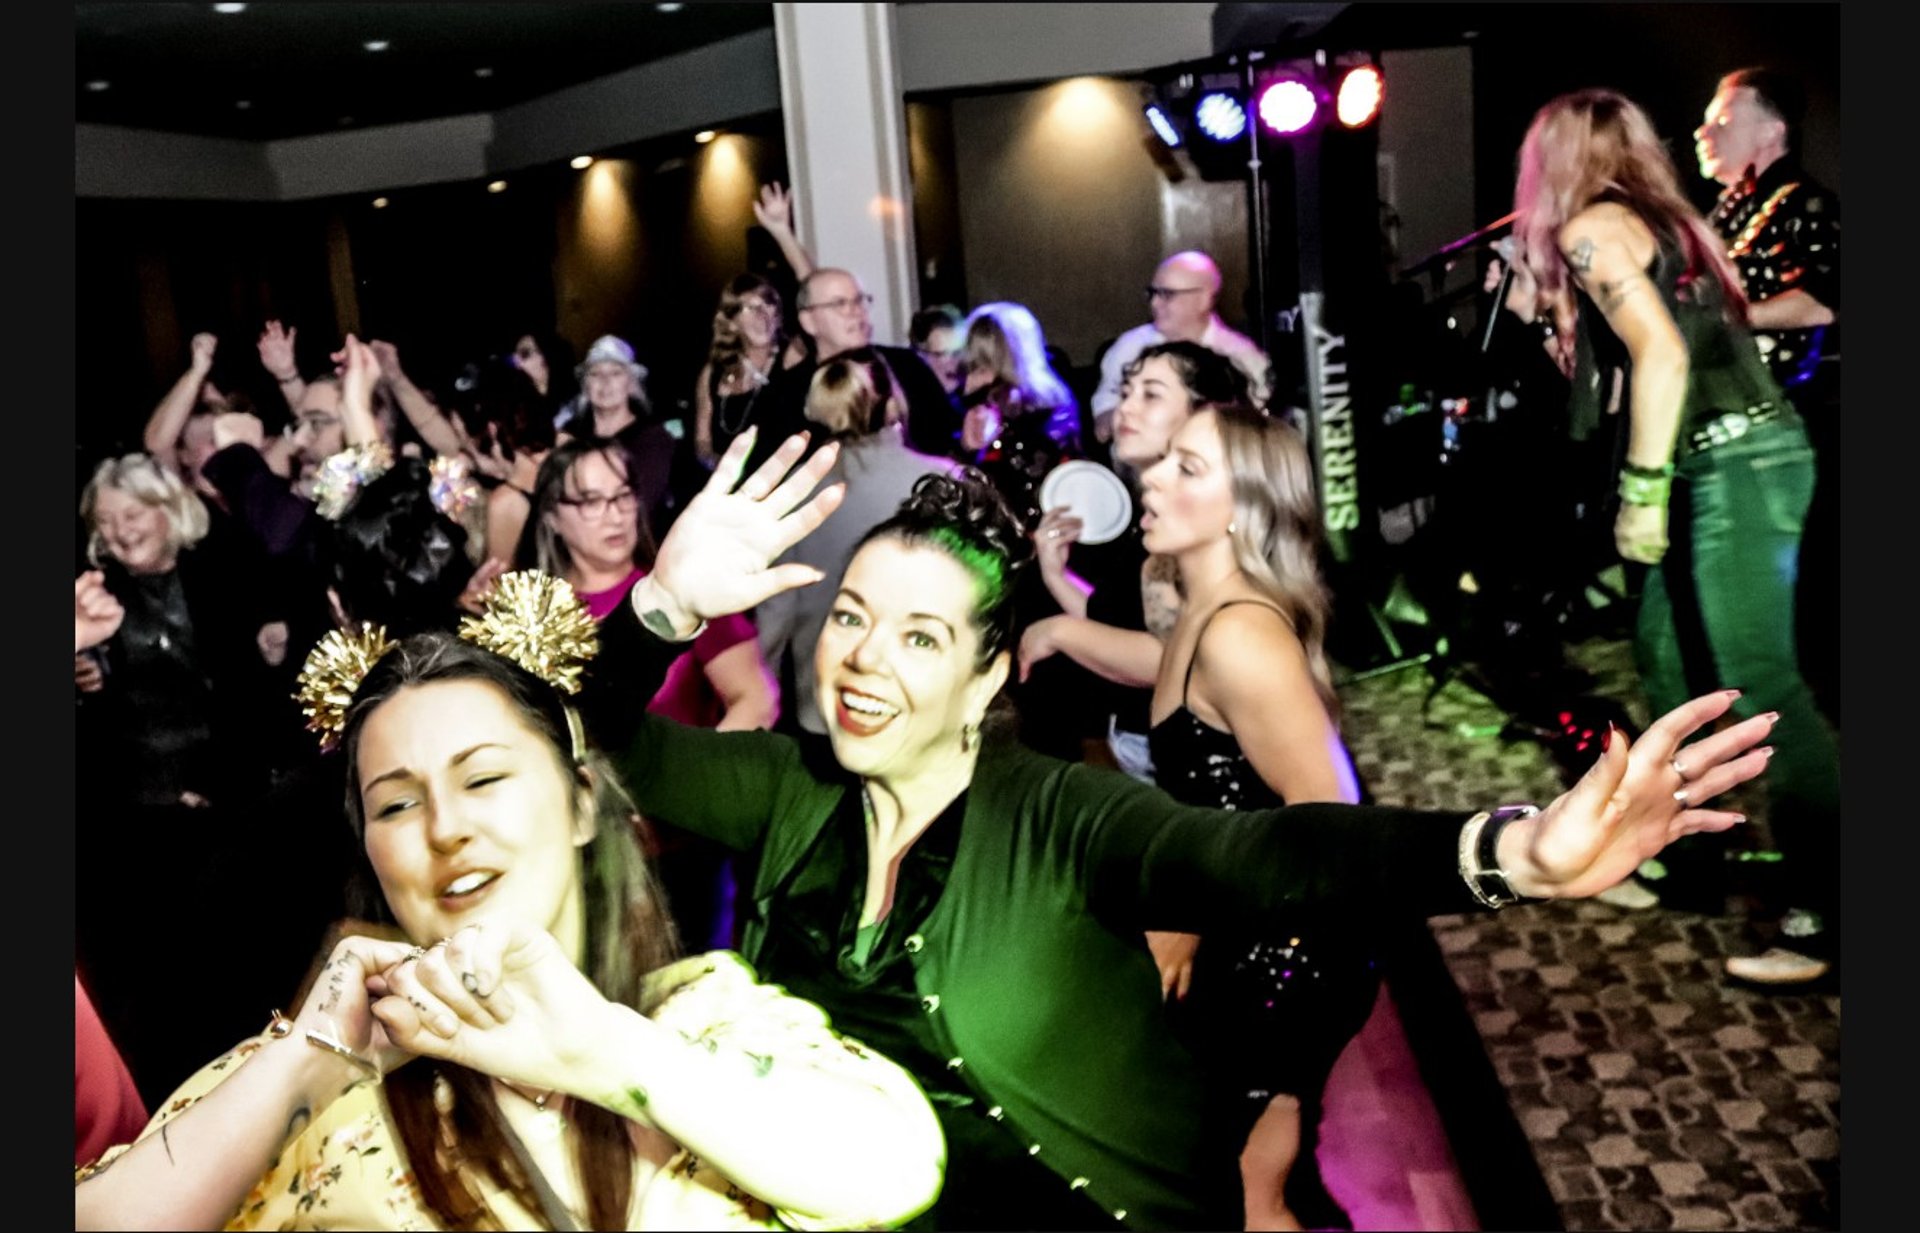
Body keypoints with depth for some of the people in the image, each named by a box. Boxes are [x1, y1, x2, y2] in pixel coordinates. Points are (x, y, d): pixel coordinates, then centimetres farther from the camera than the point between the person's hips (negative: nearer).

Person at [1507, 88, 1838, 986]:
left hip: (1733, 467, -10)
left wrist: (1642, 490, -18)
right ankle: (1685, 854, 27)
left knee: (1758, 683, -10)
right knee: (1667, 656, 16)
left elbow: (1663, 354, -19)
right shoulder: (1659, 217, 20)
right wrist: (1537, 302, 23)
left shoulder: (1588, 228, -7)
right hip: (1741, 458, 10)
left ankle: (1830, 907, -6)